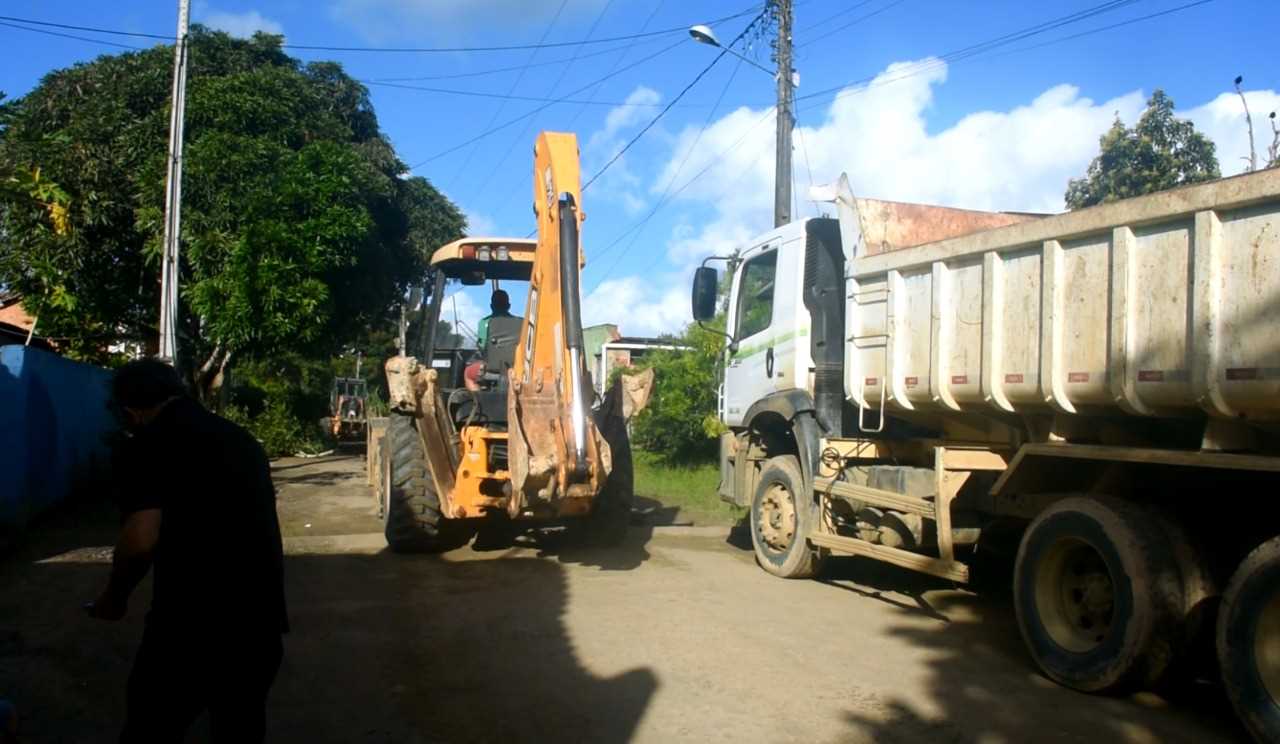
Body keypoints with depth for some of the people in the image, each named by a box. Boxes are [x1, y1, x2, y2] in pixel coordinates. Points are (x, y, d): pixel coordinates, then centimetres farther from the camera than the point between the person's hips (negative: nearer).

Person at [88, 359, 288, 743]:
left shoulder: (146, 448, -7)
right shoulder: (243, 440, 14)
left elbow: (141, 539, -18)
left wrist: (114, 596, 0)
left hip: (189, 623, -6)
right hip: (260, 619, 6)